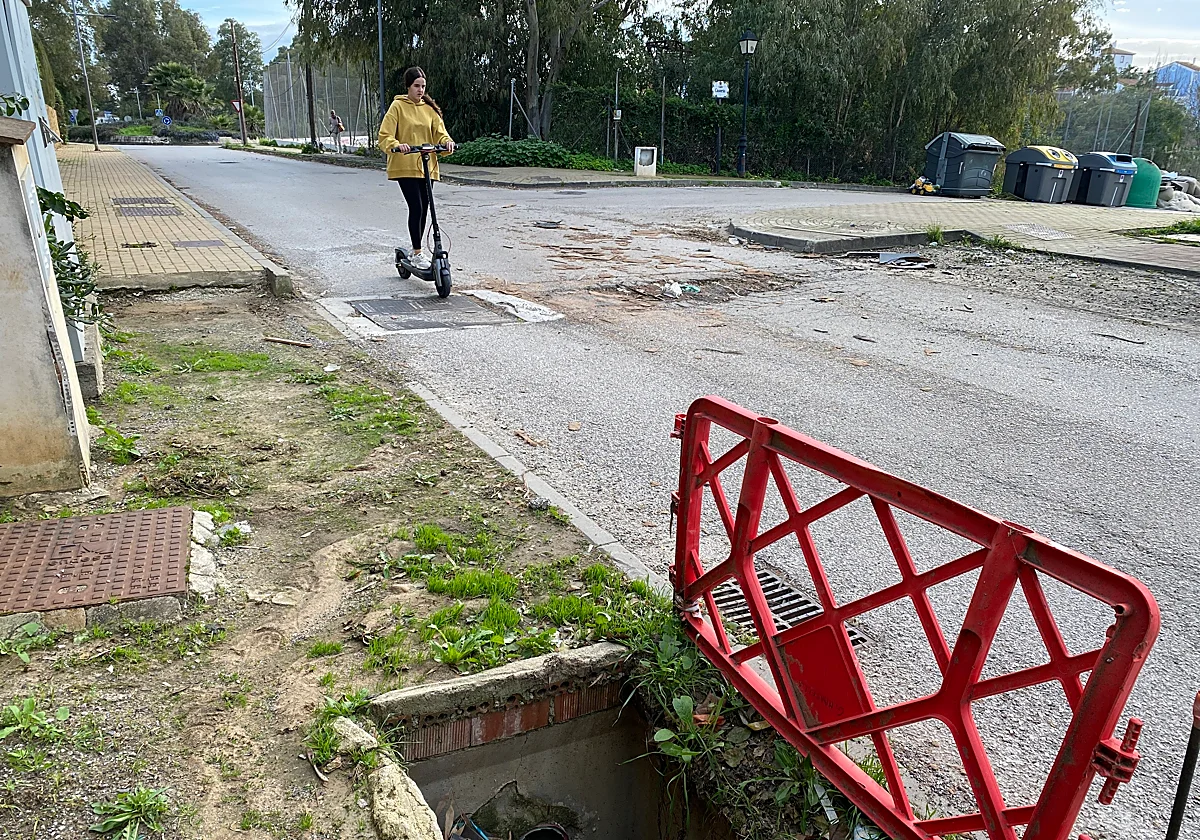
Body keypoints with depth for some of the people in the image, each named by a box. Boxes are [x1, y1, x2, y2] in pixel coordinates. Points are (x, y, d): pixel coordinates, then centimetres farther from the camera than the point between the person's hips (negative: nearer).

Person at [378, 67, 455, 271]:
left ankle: (415, 250, 24)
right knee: (416, 208, -13)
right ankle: (417, 253, -3)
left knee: (423, 209, 9)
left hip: (427, 166, 5)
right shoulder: (398, 106, -2)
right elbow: (385, 135, -7)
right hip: (405, 166, -5)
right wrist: (396, 145, -28)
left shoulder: (429, 108, 12)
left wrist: (447, 142, -16)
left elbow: (439, 132, 8)